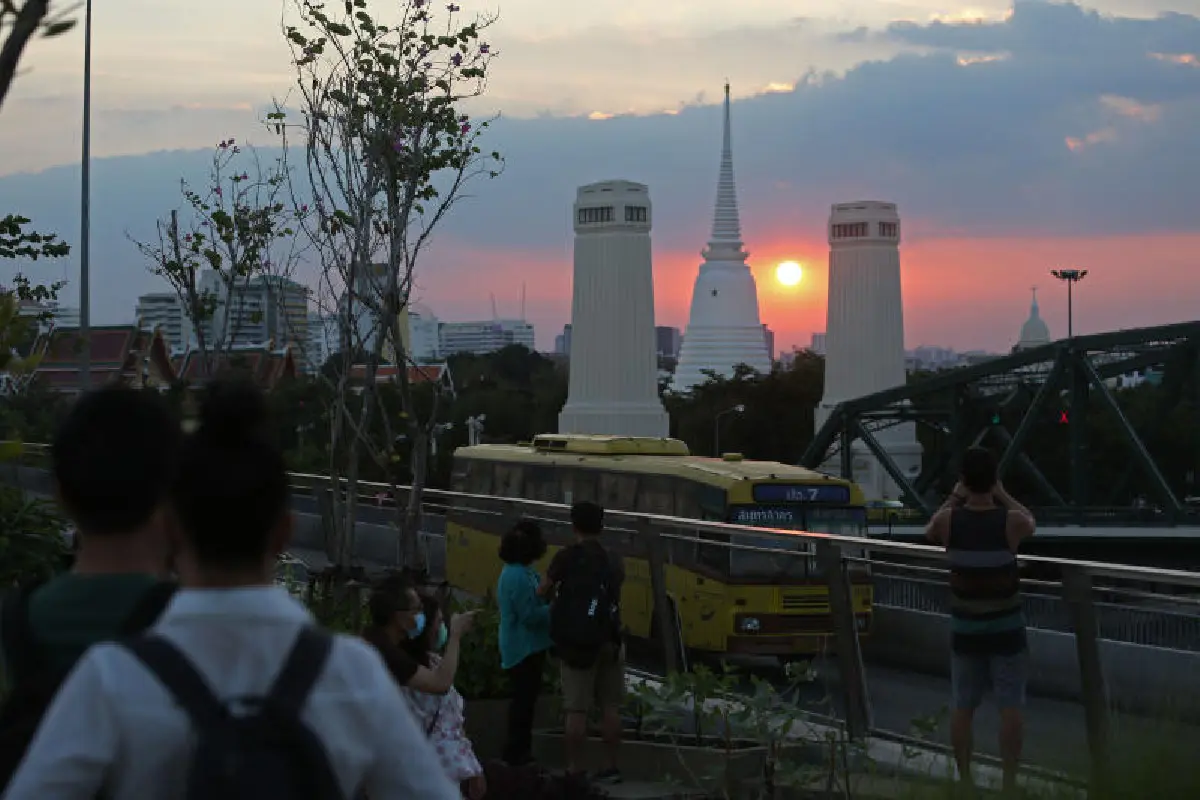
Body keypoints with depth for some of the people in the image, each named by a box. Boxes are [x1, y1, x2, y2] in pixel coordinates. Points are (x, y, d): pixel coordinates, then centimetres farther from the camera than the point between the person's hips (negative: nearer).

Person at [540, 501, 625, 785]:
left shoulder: (568, 556, -7)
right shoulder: (614, 561, 9)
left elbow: (543, 590, 0)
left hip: (578, 643, -5)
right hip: (610, 642, 5)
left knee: (576, 710, -3)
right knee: (610, 707, 10)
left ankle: (573, 770, -4)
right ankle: (611, 767, 13)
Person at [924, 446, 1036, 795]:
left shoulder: (950, 520, -10)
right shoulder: (1011, 521, -14)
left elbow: (930, 531, 16)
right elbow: (1031, 521, 11)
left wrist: (954, 497, 20)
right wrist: (1002, 494, 15)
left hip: (965, 629, 2)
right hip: (1006, 629, -2)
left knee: (963, 707, 10)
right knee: (1009, 706, 3)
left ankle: (964, 779, 16)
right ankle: (1009, 781, 3)